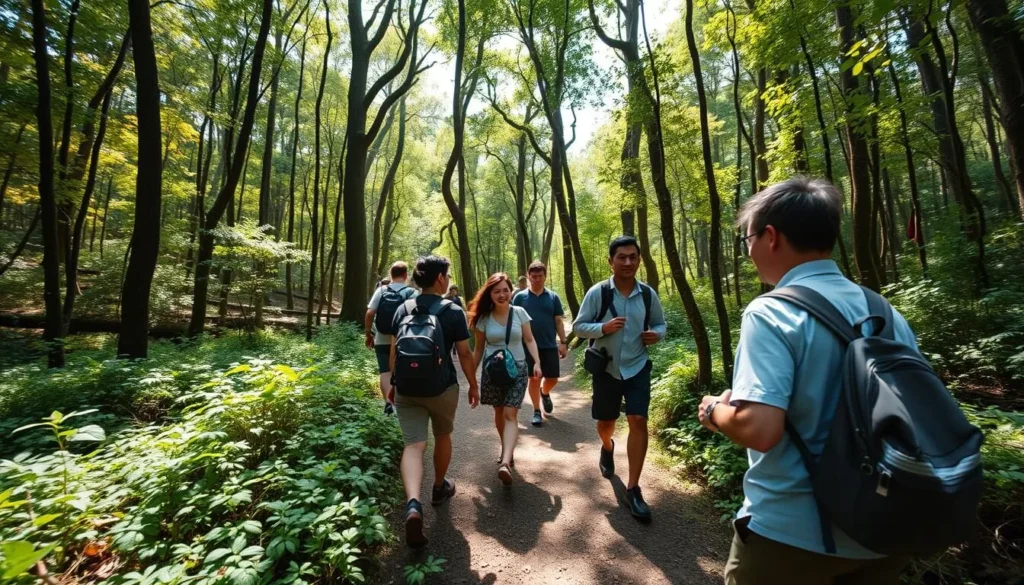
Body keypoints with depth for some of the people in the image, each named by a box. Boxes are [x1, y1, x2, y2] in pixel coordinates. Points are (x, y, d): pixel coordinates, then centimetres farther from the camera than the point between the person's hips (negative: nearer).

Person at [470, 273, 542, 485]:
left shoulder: (520, 313, -4)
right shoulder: (484, 318, -2)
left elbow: (529, 340, 1)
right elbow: (479, 349, 6)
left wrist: (537, 362, -14)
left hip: (517, 370, -1)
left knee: (510, 414, -11)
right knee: (499, 413, 14)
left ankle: (505, 463, -17)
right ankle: (507, 451, 36)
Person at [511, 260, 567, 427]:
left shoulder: (553, 296, 2)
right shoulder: (520, 297, -1)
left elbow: (558, 321, 4)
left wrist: (563, 342, -1)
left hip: (550, 346, 2)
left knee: (553, 378, 6)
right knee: (534, 378, 6)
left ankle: (545, 393, 40)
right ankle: (537, 411, 22)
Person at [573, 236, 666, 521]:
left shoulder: (648, 294, -4)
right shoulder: (597, 293, -12)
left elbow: (660, 324, 12)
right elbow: (578, 326, -7)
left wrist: (656, 334, -12)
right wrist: (603, 327, -25)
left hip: (637, 367, 1)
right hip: (606, 368, -1)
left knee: (638, 421, -9)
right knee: (605, 422, 15)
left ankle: (633, 489, 6)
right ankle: (607, 448, 53)